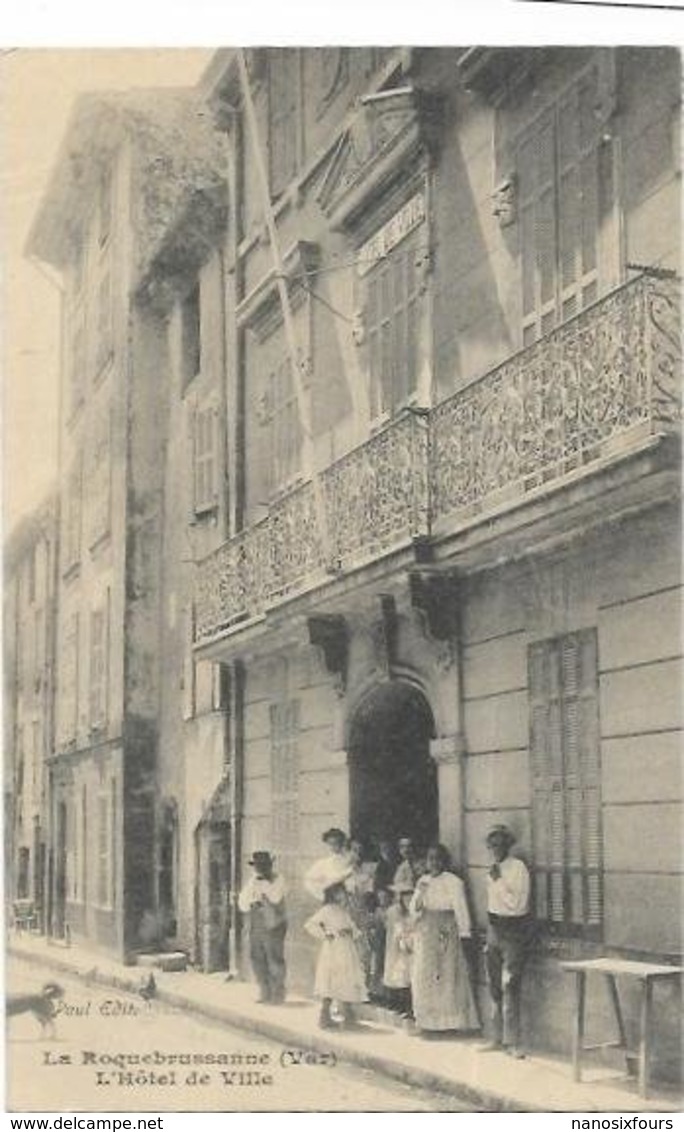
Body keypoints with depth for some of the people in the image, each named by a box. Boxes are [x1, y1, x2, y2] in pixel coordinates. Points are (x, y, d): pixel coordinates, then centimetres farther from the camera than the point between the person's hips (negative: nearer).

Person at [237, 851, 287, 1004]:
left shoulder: (276, 881, -4)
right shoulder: (251, 883, 13)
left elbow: (275, 898, -21)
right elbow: (242, 904, 10)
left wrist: (264, 881, -15)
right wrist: (251, 904, -11)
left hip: (273, 928, -6)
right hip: (255, 928, 6)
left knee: (275, 961, -7)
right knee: (257, 961, 7)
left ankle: (278, 994, 1)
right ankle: (265, 993, 18)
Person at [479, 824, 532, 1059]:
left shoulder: (518, 868, -13)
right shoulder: (494, 870, 9)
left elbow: (516, 904, -19)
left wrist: (498, 880, -19)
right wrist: (488, 937, 16)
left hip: (514, 929, -7)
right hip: (494, 927, 7)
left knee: (509, 987, -10)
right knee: (494, 987, 11)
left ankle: (512, 1042, -7)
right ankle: (497, 1037, 19)